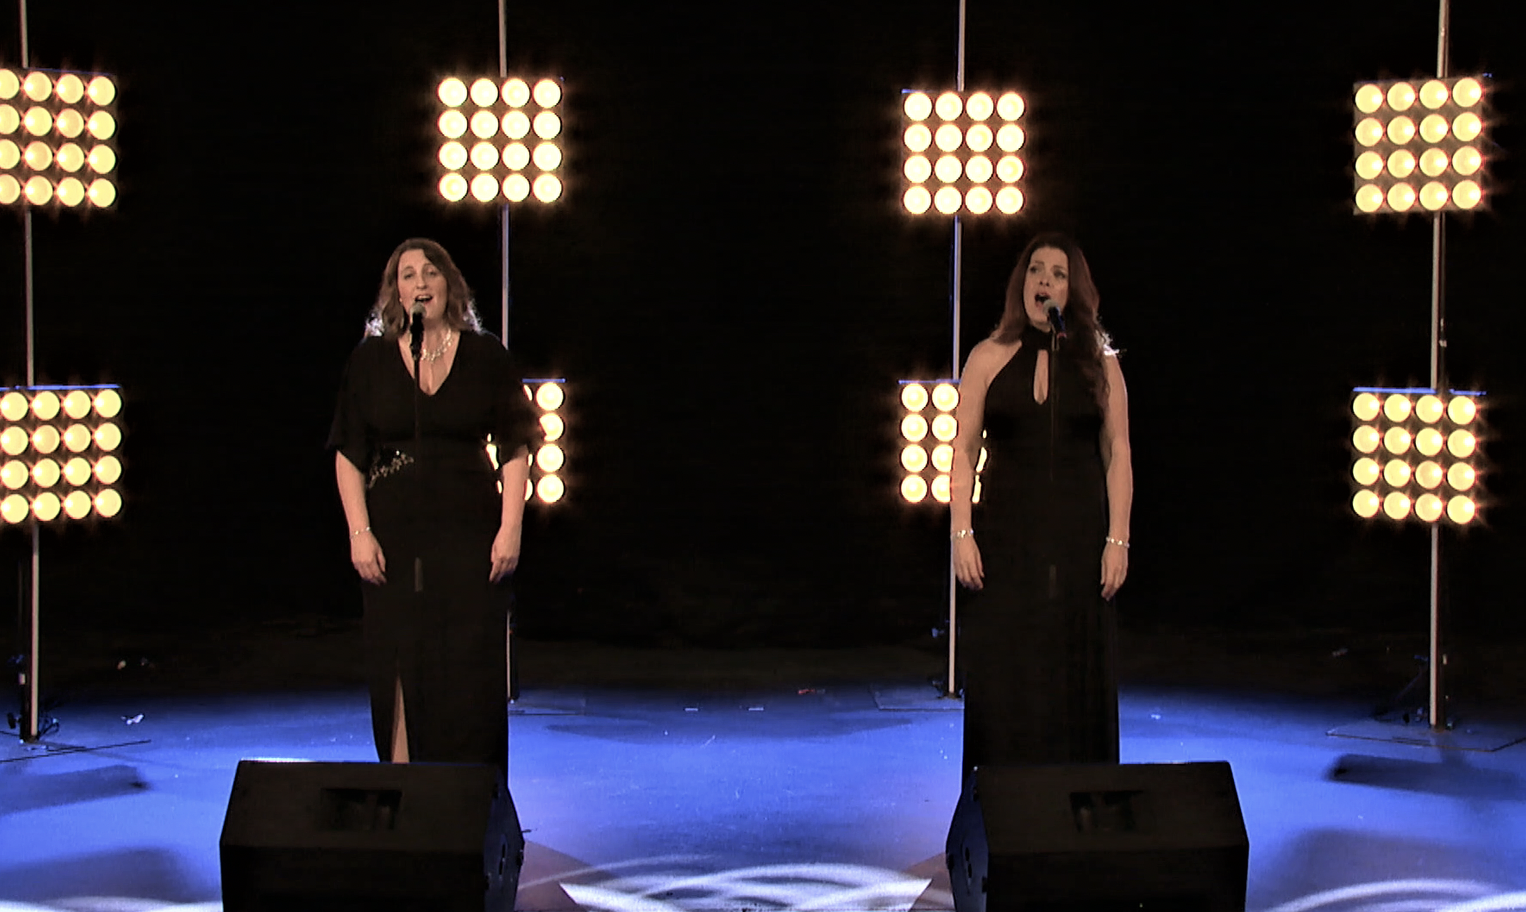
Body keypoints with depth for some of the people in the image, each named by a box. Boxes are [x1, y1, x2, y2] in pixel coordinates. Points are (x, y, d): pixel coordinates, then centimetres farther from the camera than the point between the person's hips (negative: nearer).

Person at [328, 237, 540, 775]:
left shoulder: (487, 357, 5)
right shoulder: (370, 360, 7)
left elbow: (515, 450, 4)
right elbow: (349, 457, 6)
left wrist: (510, 529, -5)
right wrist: (359, 533, -4)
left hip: (470, 537, -1)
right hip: (394, 540, 1)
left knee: (472, 674, -1)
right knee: (399, 671, 2)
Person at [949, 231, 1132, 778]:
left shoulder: (1099, 363, 6)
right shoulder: (990, 358, 5)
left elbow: (1117, 455, 4)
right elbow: (964, 451, 3)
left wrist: (1118, 539, -4)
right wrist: (962, 533, -6)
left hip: (1079, 539, 0)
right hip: (1007, 540, 0)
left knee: (1078, 678, 2)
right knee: (1002, 677, 0)